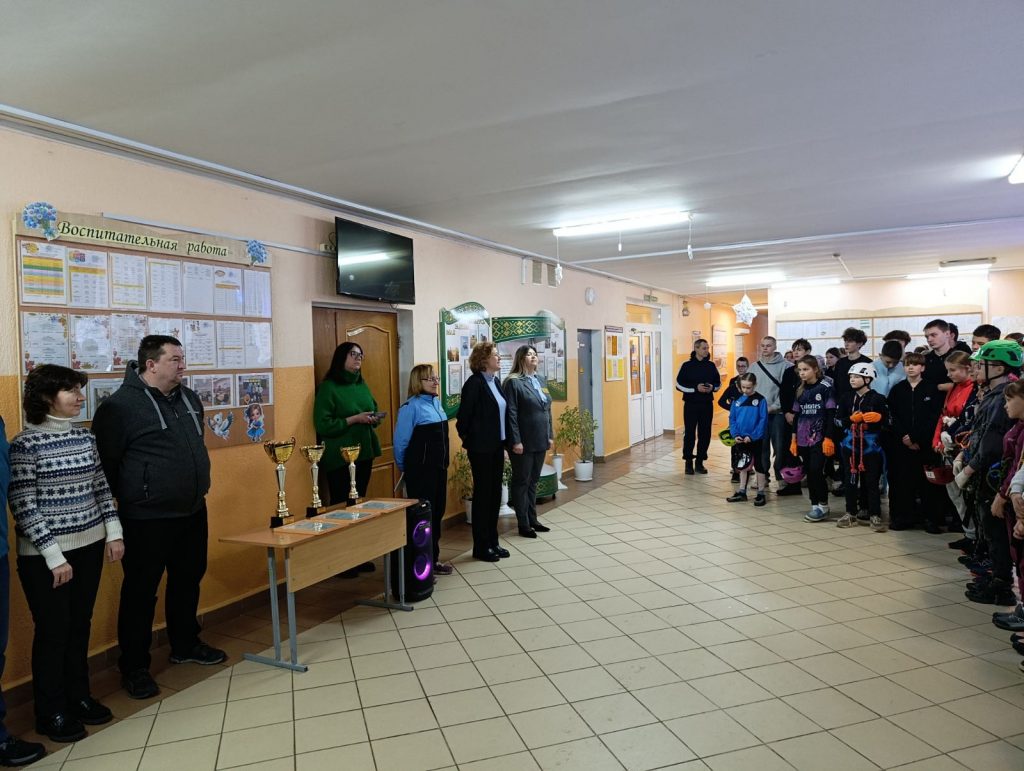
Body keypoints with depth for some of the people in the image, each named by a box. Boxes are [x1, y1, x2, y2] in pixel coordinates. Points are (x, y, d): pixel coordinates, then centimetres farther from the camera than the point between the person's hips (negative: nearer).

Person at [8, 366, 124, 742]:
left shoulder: (85, 437, 4)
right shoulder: (24, 445, -13)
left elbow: (101, 487, 11)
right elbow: (24, 507, -14)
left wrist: (114, 532, 4)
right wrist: (54, 555, -15)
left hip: (89, 545, 5)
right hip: (44, 555, -5)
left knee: (80, 625, 15)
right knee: (53, 631, 6)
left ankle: (78, 697, 31)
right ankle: (51, 713, 23)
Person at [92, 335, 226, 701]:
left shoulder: (188, 398, 8)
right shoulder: (120, 406, -15)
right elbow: (105, 464, -13)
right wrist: (129, 500, -7)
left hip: (193, 512, 7)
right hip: (147, 520, -7)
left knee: (188, 581, 19)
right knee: (141, 592, 6)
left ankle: (185, 645, 37)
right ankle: (134, 666, 21)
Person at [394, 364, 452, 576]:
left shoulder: (436, 403, 10)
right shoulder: (411, 407, -14)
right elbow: (401, 442, -12)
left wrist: (443, 463, 18)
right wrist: (406, 468, -1)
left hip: (439, 467, 8)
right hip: (421, 470, -8)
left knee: (438, 511, 13)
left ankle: (433, 557, 26)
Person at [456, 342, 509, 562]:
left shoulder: (495, 381, 10)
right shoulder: (474, 383, -15)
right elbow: (463, 416, -15)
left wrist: (503, 442, 13)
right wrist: (469, 441, -5)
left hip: (496, 446, 8)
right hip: (481, 448, -8)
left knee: (495, 493, 13)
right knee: (483, 494, 2)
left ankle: (492, 542, 25)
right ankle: (481, 547, 14)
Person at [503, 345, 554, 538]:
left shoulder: (540, 380, 12)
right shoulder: (513, 382, -10)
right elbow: (511, 414, -15)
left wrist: (550, 435, 12)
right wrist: (516, 441, -19)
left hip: (540, 441, 7)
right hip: (523, 442, -7)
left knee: (533, 481, 16)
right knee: (521, 482, 5)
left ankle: (533, 519, 27)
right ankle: (523, 524, 13)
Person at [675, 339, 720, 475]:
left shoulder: (711, 365, 7)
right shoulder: (687, 366, -3)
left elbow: (718, 382, 14)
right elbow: (679, 385, -5)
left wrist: (712, 387, -8)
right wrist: (696, 388, -17)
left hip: (707, 405, 3)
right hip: (691, 405, -3)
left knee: (705, 434, 5)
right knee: (689, 434, -1)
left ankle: (700, 462, 17)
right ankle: (689, 463, 10)